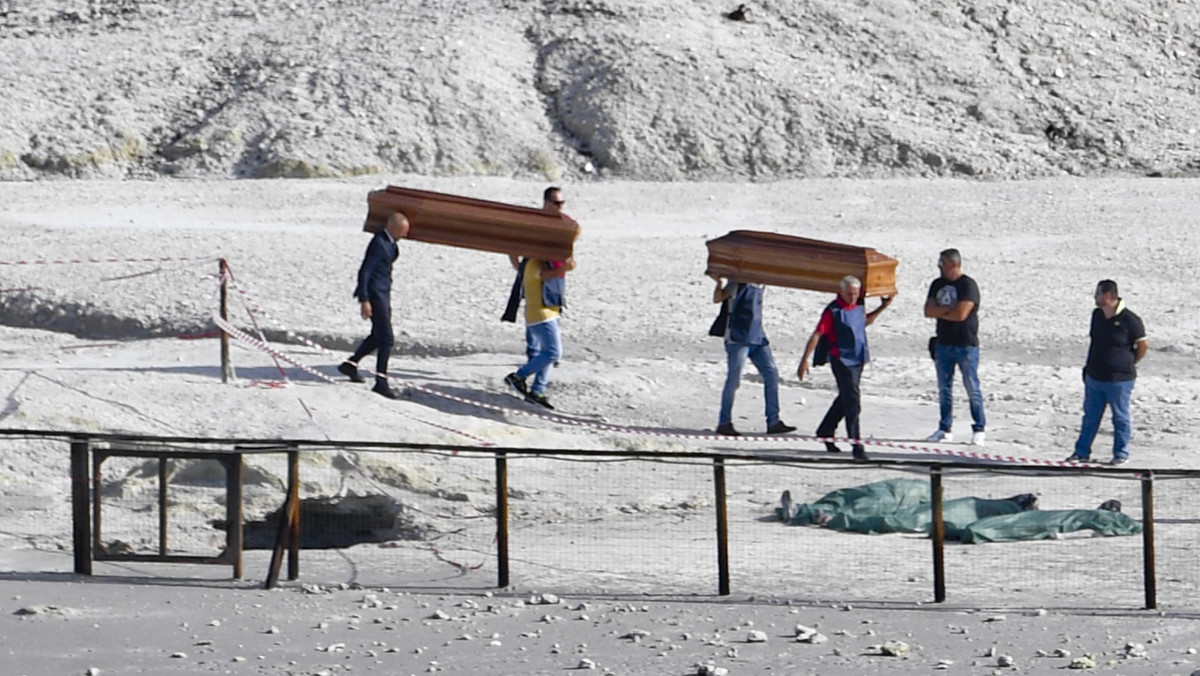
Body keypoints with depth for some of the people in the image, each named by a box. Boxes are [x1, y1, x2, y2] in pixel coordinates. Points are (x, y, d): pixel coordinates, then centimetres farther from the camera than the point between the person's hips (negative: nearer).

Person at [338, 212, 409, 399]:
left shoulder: (390, 242, 9)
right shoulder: (378, 244, -20)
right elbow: (364, 271, -21)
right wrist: (364, 300, -24)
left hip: (383, 292, 10)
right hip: (374, 294, -10)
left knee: (379, 336, 19)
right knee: (386, 338, -11)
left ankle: (351, 364, 33)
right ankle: (381, 382, -10)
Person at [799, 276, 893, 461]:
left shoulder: (859, 307, 9)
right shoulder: (833, 311, -13)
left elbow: (866, 321, 31)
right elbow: (817, 335, -13)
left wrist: (882, 308, 20)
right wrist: (805, 360, -17)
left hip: (858, 360, 8)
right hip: (842, 361, -8)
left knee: (845, 399, 19)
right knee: (852, 402, -13)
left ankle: (825, 432, 38)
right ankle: (856, 445, -14)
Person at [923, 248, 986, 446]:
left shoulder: (968, 285, -10)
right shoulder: (938, 285, 12)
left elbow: (961, 314, -19)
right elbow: (928, 311, 2)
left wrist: (940, 312, -4)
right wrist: (949, 309, -11)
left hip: (966, 345, -7)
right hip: (943, 344, 7)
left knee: (972, 388, -3)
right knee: (944, 389, 9)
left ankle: (979, 430, 3)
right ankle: (945, 429, 15)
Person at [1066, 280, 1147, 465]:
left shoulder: (1130, 320, -15)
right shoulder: (1097, 315, 6)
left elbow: (1142, 346, -5)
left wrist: (1129, 365, 5)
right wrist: (1090, 365, 14)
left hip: (1119, 380, -6)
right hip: (1094, 377, 6)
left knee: (1120, 418, 6)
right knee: (1090, 416, 13)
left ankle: (1121, 454, 17)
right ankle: (1082, 452, 21)